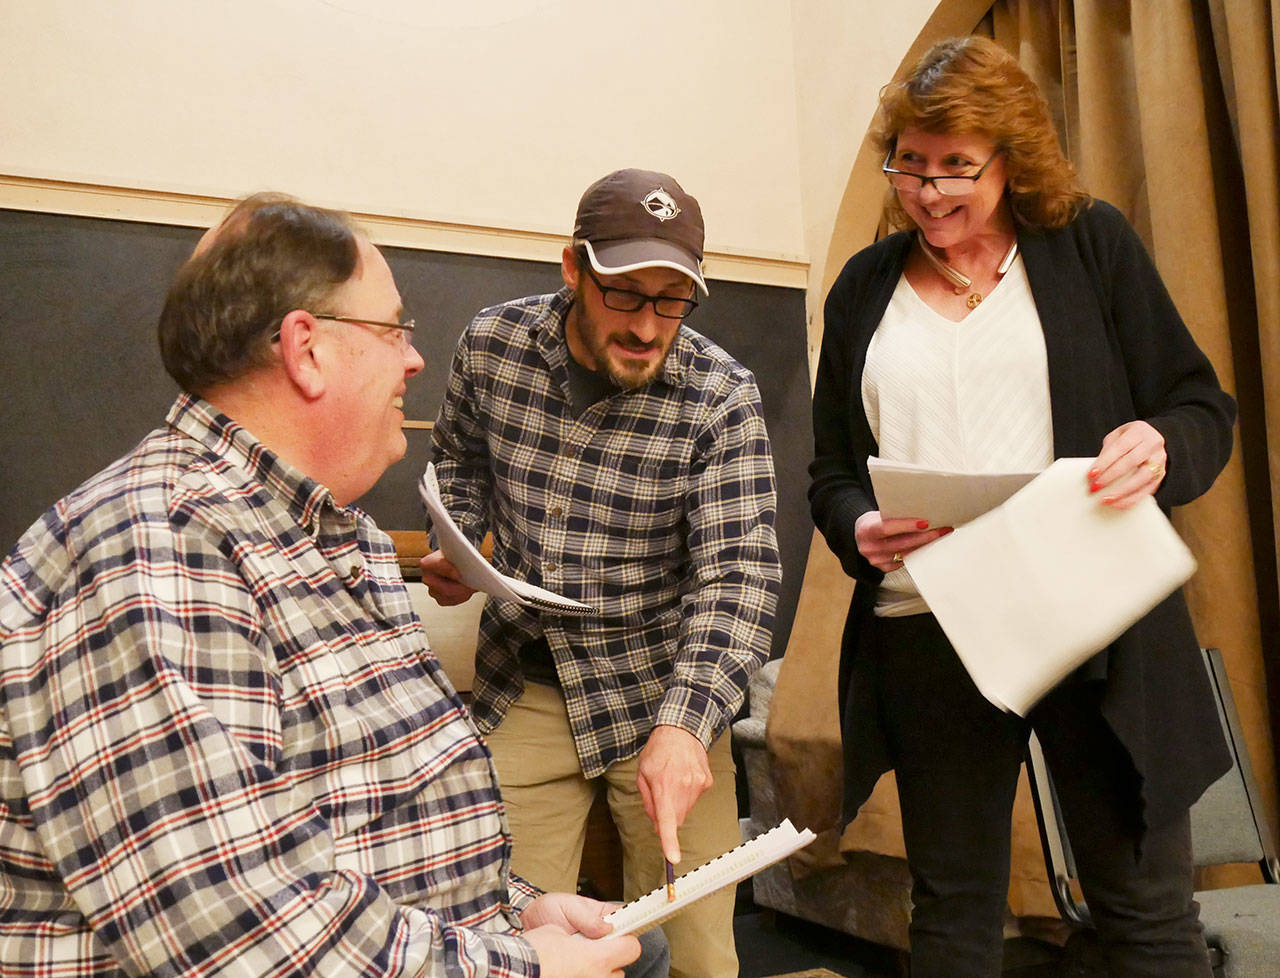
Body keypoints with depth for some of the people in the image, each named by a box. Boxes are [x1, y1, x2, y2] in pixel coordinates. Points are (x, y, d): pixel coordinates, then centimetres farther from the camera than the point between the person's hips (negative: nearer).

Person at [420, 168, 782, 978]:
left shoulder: (722, 398, -15)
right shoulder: (493, 344, -6)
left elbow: (739, 572, -21)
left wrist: (684, 722, -34)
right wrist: (453, 552, -5)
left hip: (660, 689, -1)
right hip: (522, 686, 2)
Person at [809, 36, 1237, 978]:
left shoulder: (1091, 244, 5)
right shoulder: (866, 286, 11)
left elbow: (1204, 408, 5)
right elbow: (831, 473, 12)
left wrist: (1161, 446, -18)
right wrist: (861, 529, -10)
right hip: (925, 638, 2)